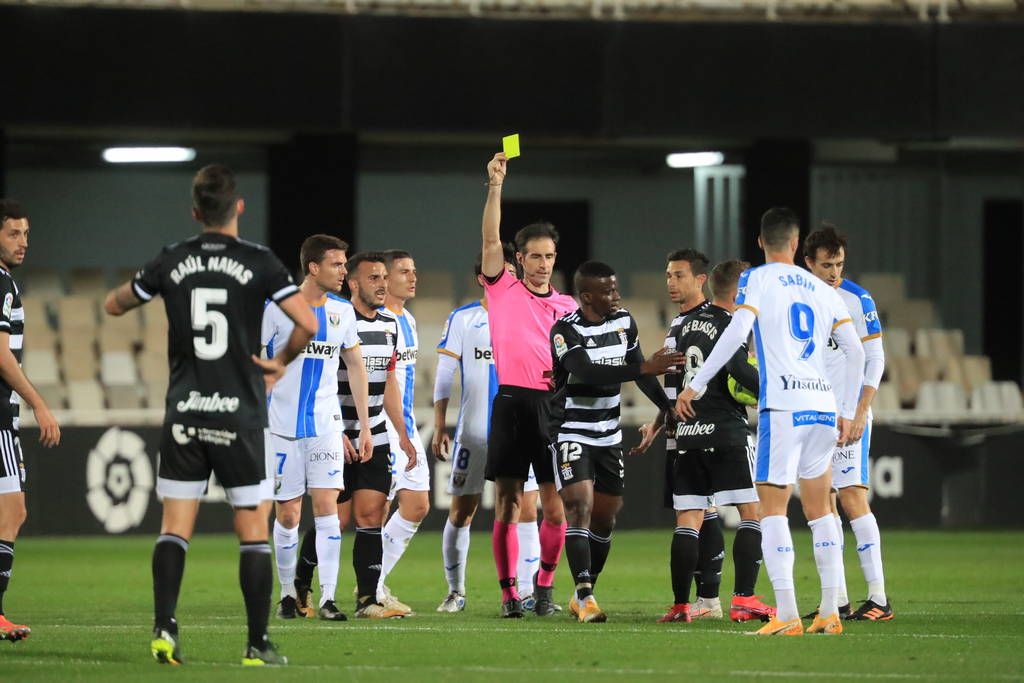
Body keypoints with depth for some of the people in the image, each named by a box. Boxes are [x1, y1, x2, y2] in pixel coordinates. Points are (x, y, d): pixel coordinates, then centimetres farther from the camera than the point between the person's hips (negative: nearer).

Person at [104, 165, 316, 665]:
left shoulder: (172, 262, 3)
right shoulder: (258, 262, -5)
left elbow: (114, 305, 16)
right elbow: (308, 324, -13)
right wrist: (280, 362, 5)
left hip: (184, 413, 2)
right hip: (240, 414, -2)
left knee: (174, 526, 6)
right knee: (253, 530, 3)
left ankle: (164, 629, -8)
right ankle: (258, 644, 1)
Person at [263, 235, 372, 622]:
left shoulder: (342, 310, 5)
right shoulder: (278, 308, -8)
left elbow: (355, 365, 15)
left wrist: (364, 425, 13)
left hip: (326, 425, 3)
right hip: (283, 426, -3)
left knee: (326, 504, -9)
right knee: (288, 515, 1)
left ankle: (328, 598, -10)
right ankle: (288, 594, 19)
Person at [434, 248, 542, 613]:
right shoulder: (462, 319, 2)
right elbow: (444, 375, 2)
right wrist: (439, 426, -3)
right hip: (472, 431, -1)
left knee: (526, 510, -7)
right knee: (461, 512, 3)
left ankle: (526, 591, -3)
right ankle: (455, 591, 15)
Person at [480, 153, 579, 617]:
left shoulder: (567, 306, 15)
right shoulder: (503, 290, 7)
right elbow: (491, 241, -5)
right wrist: (495, 186, -13)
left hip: (553, 405, 2)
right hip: (512, 402, -2)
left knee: (555, 509, -1)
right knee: (508, 507, -3)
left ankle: (545, 583, 17)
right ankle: (509, 592, 3)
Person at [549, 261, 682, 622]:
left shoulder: (624, 322, 4)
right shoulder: (566, 331, -17)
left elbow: (639, 370, 15)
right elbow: (588, 372, -31)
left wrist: (668, 407, 7)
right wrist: (644, 368, -36)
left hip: (609, 434, 7)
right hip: (572, 432, -7)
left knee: (606, 516, 9)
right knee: (579, 507, -18)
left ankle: (583, 595, 22)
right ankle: (585, 596, -21)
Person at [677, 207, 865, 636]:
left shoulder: (757, 280, 2)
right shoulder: (822, 291, 17)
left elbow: (737, 331, -13)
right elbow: (855, 352, 15)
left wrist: (696, 386, -10)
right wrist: (848, 413, 23)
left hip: (782, 408, -5)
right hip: (824, 407, 5)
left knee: (772, 509, -3)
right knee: (819, 510, 14)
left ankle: (786, 615, -13)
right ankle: (830, 613, 11)